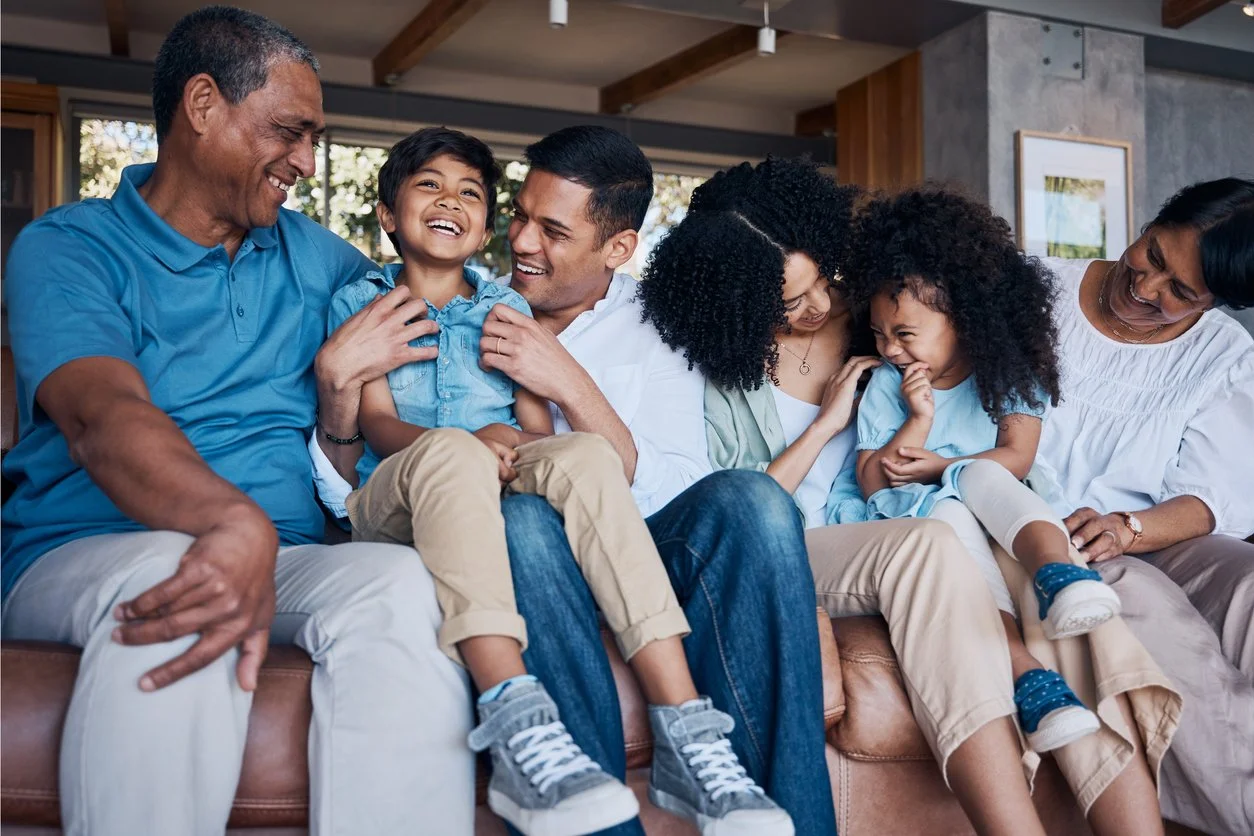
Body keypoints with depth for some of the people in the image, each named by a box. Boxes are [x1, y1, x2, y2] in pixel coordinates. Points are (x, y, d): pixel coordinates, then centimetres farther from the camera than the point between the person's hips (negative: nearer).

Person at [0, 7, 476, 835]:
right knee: (167, 572, -38)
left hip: (279, 560, 4)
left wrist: (349, 370, 8)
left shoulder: (312, 254, 17)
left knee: (397, 582, -29)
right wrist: (238, 523, -40)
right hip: (82, 558, -3)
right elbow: (103, 419, -19)